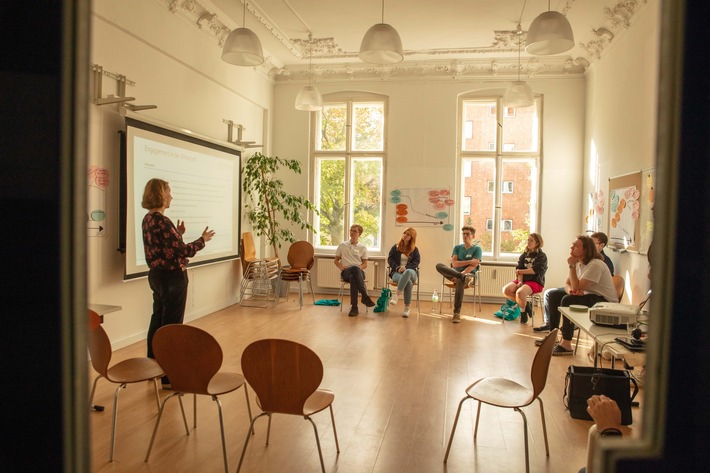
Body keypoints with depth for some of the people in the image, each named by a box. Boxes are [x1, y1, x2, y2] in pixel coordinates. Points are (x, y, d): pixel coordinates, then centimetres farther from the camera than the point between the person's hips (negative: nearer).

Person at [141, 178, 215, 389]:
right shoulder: (162, 221, -20)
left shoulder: (147, 219, 9)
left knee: (157, 322, 18)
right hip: (172, 278, -10)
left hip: (157, 275, 10)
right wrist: (202, 240, -9)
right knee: (171, 325, -2)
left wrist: (178, 234, 14)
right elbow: (181, 251, -21)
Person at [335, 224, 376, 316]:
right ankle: (365, 296, -43)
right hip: (345, 272, 0)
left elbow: (365, 264, 13)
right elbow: (336, 260, 18)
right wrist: (341, 267, -4)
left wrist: (359, 267, -10)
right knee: (355, 268, -40)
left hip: (359, 272, 0)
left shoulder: (363, 247, 14)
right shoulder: (342, 245, 16)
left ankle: (354, 307, -43)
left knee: (353, 278, -41)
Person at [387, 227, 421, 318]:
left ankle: (396, 295, -48)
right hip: (397, 272, 0)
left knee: (407, 272, -44)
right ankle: (407, 308, -38)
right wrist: (397, 268, -12)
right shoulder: (395, 247, 16)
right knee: (408, 282, -38)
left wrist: (406, 267, -16)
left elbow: (416, 262, 3)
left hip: (410, 271, 0)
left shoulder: (415, 249, 15)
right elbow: (390, 259, 8)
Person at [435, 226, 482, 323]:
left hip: (469, 274, -4)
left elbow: (473, 266, -9)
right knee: (439, 265, -24)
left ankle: (457, 313, -37)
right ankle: (464, 277, -40)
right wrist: (469, 261, -10)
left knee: (460, 281, -41)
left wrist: (461, 275, -22)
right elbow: (454, 263, 1)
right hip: (455, 273, 4)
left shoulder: (477, 249, 5)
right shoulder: (457, 247, 16)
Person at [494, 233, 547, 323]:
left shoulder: (542, 256, 0)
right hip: (522, 280, 6)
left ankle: (523, 311, -5)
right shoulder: (524, 254, 14)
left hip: (535, 281, -6)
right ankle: (526, 305, -4)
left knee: (520, 292, -36)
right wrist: (520, 282, -13)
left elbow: (535, 270, -14)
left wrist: (520, 271, -5)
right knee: (505, 289, -21)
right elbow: (519, 269, 3)